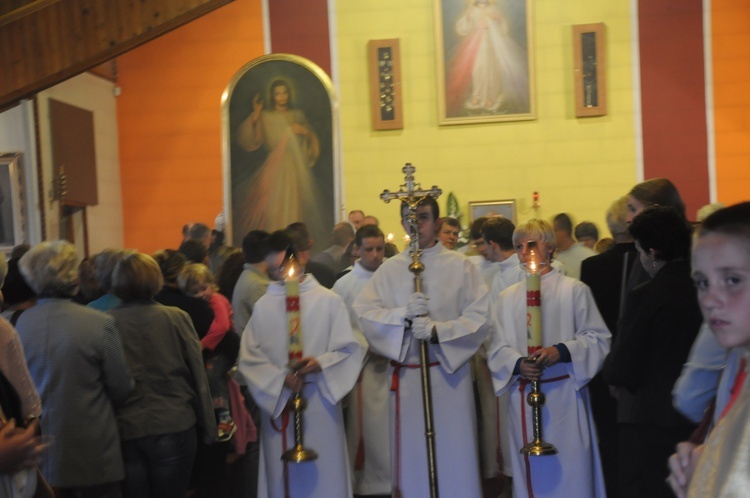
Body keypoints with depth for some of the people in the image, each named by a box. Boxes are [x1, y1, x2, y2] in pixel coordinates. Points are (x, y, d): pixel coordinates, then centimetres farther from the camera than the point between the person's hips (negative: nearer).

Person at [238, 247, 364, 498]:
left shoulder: (328, 301, -2)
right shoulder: (263, 306, 3)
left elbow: (349, 350, -1)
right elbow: (249, 358, 1)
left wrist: (321, 363, -19)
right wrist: (280, 379, -13)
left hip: (320, 404, -1)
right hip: (277, 403, 2)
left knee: (325, 476, 2)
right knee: (283, 477, 7)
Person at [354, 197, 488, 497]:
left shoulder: (460, 266, 1)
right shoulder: (390, 269, 6)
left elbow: (479, 318, -7)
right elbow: (364, 313, -4)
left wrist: (437, 331, -20)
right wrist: (403, 314, -19)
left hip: (451, 373, -2)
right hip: (405, 375, 2)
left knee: (453, 455, 3)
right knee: (411, 454, 8)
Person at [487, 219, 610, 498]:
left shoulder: (574, 290, 2)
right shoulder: (506, 298, 10)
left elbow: (597, 338, -3)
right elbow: (498, 348, 6)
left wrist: (561, 351, -19)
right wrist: (518, 364, -15)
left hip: (565, 394, -3)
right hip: (523, 398, 3)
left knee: (570, 473, 0)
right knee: (531, 473, 8)